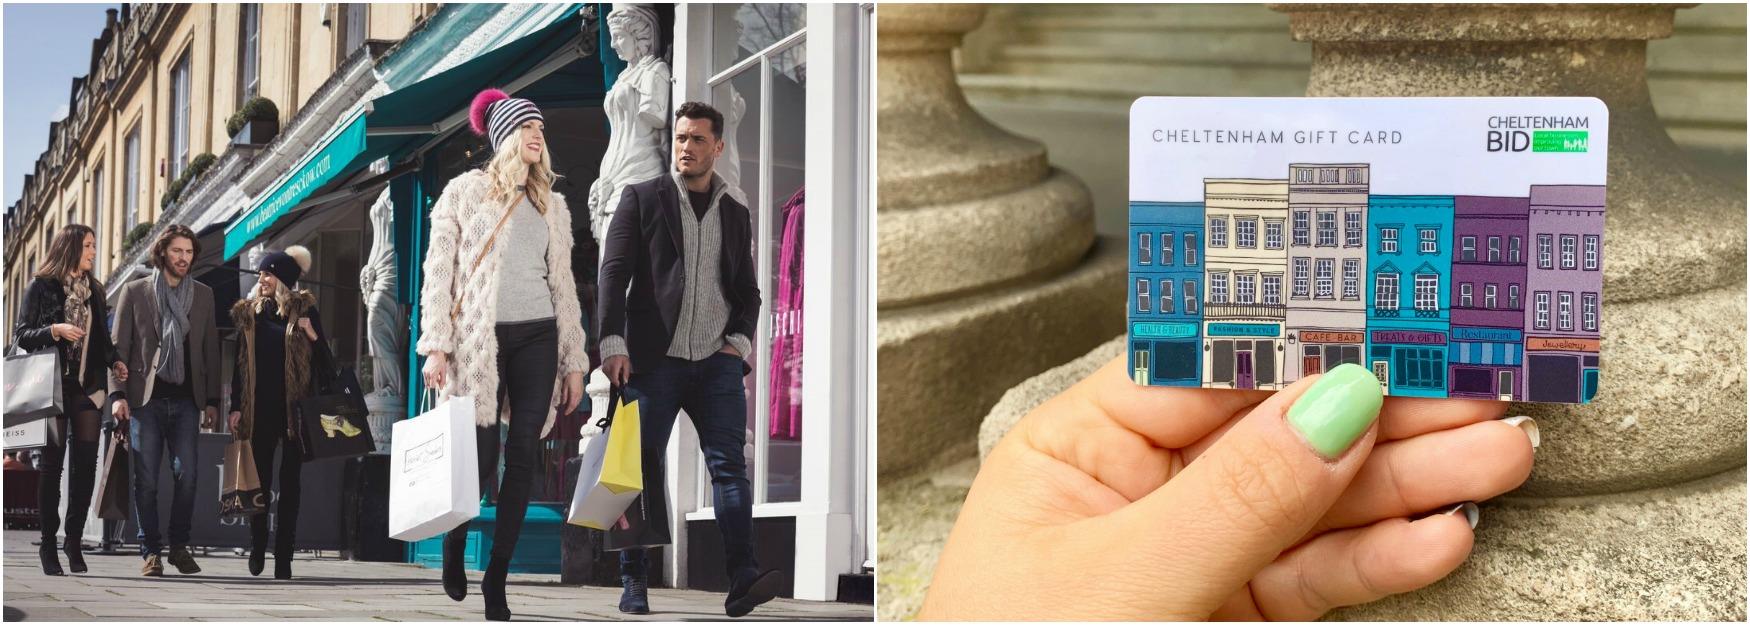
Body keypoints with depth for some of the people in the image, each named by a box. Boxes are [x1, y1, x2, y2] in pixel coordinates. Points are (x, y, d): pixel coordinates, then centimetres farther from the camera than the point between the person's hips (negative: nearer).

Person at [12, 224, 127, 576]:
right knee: (53, 462, -2)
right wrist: (54, 331, -19)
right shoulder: (41, 287, -1)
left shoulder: (94, 290, 14)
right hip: (53, 386, -4)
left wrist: (114, 362, 1)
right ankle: (49, 543, 4)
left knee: (86, 462, -1)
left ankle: (74, 540, 7)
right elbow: (21, 335, -4)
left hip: (86, 386, 4)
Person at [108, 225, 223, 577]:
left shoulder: (203, 295, 13)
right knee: (146, 479, -2)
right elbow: (119, 346, 3)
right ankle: (151, 552, 4)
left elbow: (210, 350, 13)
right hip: (145, 399, -1)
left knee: (187, 473, -8)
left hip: (186, 400, 2)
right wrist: (117, 394, -7)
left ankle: (180, 547, 4)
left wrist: (212, 401, 7)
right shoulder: (135, 291, 6)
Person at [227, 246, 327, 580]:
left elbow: (323, 359, 2)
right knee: (260, 478, 4)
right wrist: (236, 407, 5)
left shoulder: (304, 310, 1)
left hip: (295, 406, -2)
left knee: (290, 481, 1)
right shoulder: (249, 312, 8)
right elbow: (240, 362, 10)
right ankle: (257, 548, 18)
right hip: (260, 409, 2)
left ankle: (284, 556, 3)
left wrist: (312, 336, -17)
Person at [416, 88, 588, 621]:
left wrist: (574, 361, 12)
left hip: (537, 337, 4)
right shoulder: (465, 192, 4)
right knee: (482, 456, -7)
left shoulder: (551, 205, 16)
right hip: (481, 338, -4)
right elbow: (438, 272, 0)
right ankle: (455, 540, 23)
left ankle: (497, 576, 3)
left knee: (524, 457, -3)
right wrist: (436, 347, -9)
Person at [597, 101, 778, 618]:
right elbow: (614, 274, -1)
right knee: (643, 473, 0)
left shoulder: (735, 215, 16)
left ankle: (742, 579, -19)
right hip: (655, 360, -2)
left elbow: (747, 291, 20)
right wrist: (613, 343, -11)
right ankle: (634, 583, 7)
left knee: (730, 464, -10)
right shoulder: (642, 198, 6)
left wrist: (740, 339, 1)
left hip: (717, 362, 2)